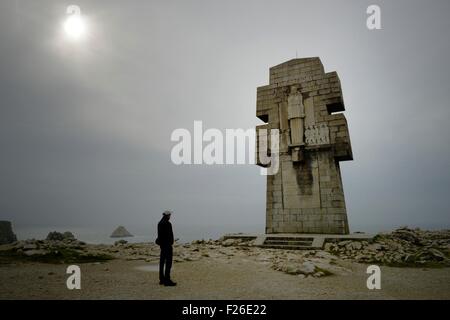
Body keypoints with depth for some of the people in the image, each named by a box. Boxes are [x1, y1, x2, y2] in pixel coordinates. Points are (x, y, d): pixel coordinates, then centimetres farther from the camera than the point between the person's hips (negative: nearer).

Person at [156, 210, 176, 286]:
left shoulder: (160, 223, 11)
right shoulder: (167, 224, -18)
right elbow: (169, 236, -21)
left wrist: (161, 243, 21)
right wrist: (170, 245, -18)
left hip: (162, 244, 10)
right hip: (167, 245, -10)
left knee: (162, 261, 14)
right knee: (168, 262, -5)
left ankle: (162, 279, 22)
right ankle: (167, 281, -4)